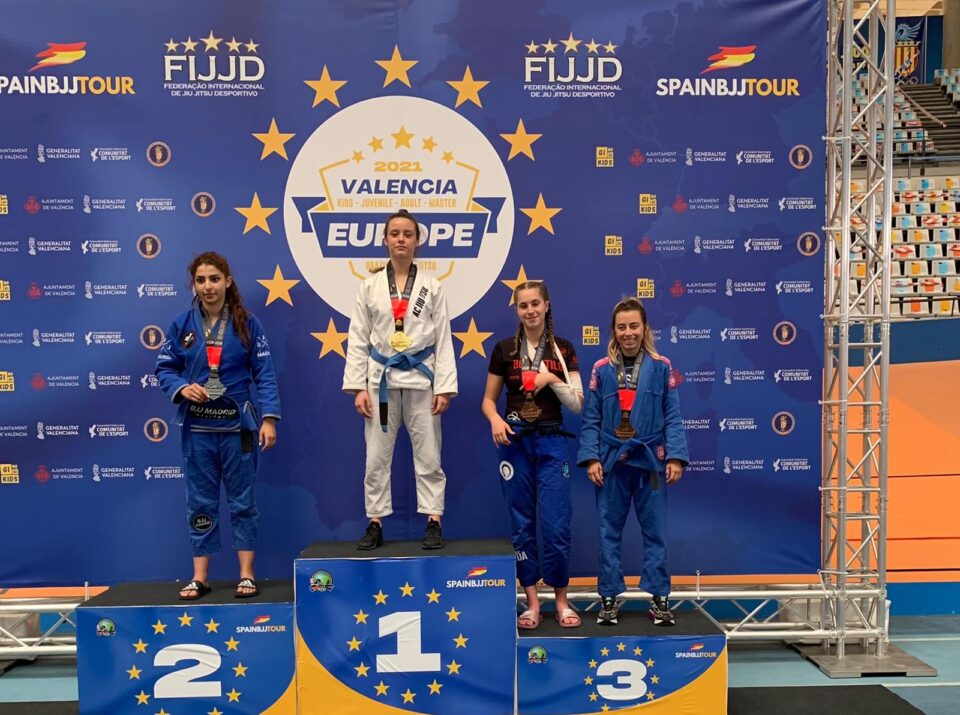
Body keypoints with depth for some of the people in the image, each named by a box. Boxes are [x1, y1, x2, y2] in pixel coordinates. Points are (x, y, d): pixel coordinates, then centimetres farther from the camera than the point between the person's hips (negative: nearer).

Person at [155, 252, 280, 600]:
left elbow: (264, 373, -4)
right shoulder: (181, 324, 2)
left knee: (242, 499, 5)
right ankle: (199, 578, 18)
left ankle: (246, 575, 15)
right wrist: (181, 388, -16)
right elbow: (164, 368, 6)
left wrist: (269, 417, -13)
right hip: (197, 427, 2)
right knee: (200, 502, 8)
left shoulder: (247, 324, -2)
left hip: (237, 424, -1)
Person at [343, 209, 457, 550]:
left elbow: (443, 341, 1)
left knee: (428, 456, 3)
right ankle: (375, 524, 16)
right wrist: (358, 387, -4)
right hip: (381, 379, 1)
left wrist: (444, 388, -6)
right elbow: (358, 340, 3)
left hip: (420, 379, -1)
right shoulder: (370, 286, 5)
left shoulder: (432, 287, 3)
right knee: (376, 458, 5)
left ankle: (433, 523, 12)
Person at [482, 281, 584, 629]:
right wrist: (495, 420, -13)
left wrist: (552, 379, -13)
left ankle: (561, 600, 16)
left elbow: (578, 405, 1)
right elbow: (488, 399, 8)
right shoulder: (504, 349, 4)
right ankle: (531, 601, 16)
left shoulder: (563, 349, 4)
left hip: (551, 443, -1)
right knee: (521, 524, 5)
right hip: (515, 442, 1)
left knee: (556, 524, -1)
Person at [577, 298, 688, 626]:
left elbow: (673, 417, 0)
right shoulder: (602, 369, 2)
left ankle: (659, 598, 19)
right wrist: (591, 458, -6)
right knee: (609, 532, 7)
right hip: (612, 462, 1)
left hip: (650, 460, 0)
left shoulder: (661, 367, 1)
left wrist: (675, 457, -8)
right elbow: (591, 419, 2)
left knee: (655, 531, 7)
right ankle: (609, 598, 19)